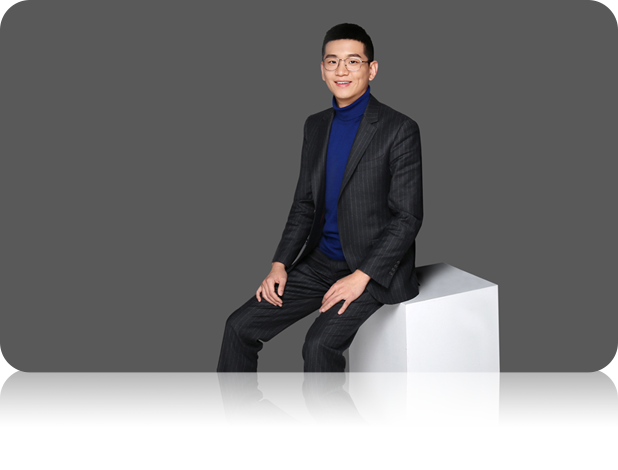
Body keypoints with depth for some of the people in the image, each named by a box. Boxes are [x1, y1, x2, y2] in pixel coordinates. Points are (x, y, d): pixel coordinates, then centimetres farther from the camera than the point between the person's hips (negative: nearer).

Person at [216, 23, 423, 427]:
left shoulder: (399, 129, -10)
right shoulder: (316, 126, 11)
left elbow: (408, 217, -13)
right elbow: (304, 205, 14)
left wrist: (360, 277, -21)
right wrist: (280, 265, 1)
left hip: (375, 268, -7)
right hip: (321, 261, 7)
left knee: (320, 345, -28)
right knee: (240, 328, -4)